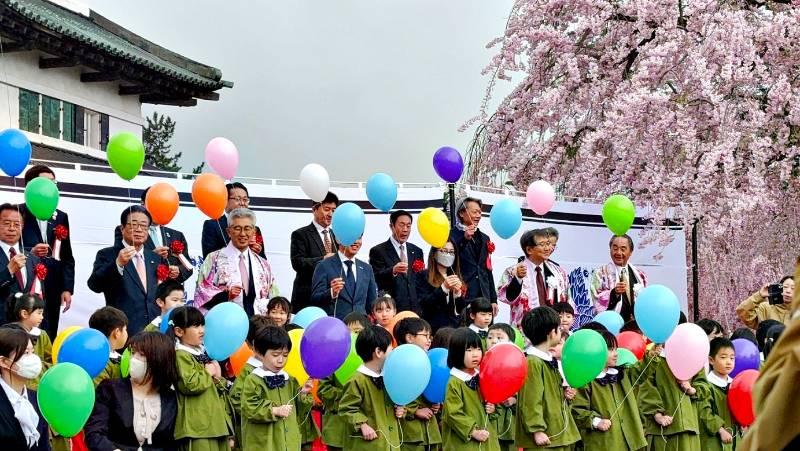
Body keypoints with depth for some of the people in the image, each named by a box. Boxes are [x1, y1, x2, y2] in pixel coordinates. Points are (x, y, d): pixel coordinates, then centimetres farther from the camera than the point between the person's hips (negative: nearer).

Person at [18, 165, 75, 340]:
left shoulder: (61, 218, 16)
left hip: (52, 291, 4)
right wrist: (30, 253, -20)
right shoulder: (18, 213, 0)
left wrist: (67, 289, 3)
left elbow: (67, 257, 13)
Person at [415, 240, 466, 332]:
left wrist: (457, 292, -9)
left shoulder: (457, 278, 14)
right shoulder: (423, 276, 2)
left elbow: (461, 309, 9)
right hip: (434, 327, -4)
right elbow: (423, 304, -9)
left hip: (455, 327, 4)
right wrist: (443, 288, -18)